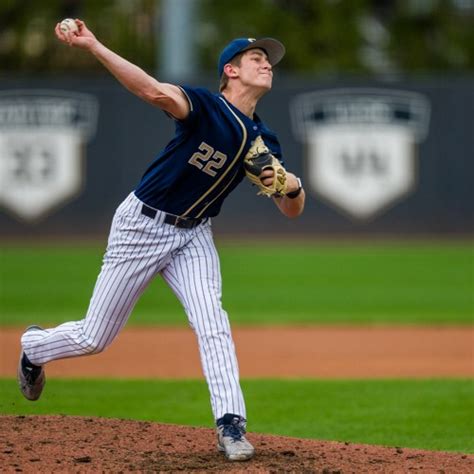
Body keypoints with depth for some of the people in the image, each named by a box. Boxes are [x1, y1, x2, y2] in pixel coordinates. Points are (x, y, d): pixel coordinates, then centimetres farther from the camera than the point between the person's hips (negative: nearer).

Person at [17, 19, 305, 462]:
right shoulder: (205, 106, -21)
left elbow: (291, 211, 2)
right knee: (93, 338, 4)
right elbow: (157, 92, -41)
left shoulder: (262, 140, -1)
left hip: (193, 235, 5)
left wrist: (292, 185, -24)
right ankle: (33, 346, 36)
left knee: (211, 322, -19)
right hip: (142, 225, -5)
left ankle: (230, 426, -18)